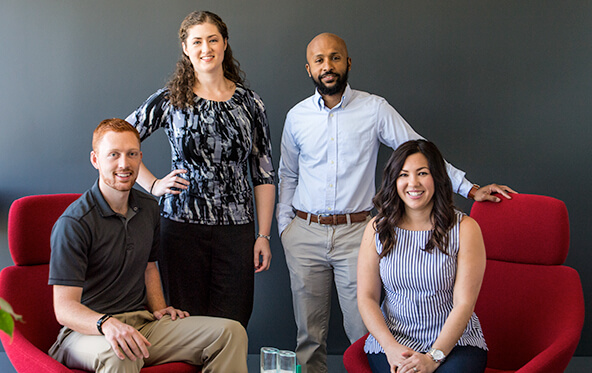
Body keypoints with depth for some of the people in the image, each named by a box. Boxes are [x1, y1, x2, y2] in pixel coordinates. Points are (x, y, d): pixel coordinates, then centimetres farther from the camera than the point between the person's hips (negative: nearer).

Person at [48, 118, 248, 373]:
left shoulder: (149, 209, 10)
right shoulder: (73, 223, -14)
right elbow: (64, 307, -18)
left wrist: (159, 309, 8)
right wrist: (107, 324, -38)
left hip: (142, 323, 7)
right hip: (88, 331, -6)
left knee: (231, 332, -13)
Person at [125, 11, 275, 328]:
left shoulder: (250, 103, 7)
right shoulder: (169, 101, 3)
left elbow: (264, 174, 8)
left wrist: (264, 235, 2)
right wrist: (153, 185, 0)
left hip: (237, 230, 1)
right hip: (182, 226, -1)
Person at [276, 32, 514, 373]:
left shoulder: (374, 109, 0)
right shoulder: (297, 117, 7)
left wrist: (471, 189, -5)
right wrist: (284, 225, 9)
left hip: (355, 232, -2)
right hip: (305, 233, 2)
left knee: (362, 332, -4)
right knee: (309, 333, 7)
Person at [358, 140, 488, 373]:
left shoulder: (464, 229, -2)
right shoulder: (377, 229, 4)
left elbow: (464, 303, -7)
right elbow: (366, 297, 3)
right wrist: (391, 347, -12)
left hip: (455, 340, -1)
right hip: (391, 339, 1)